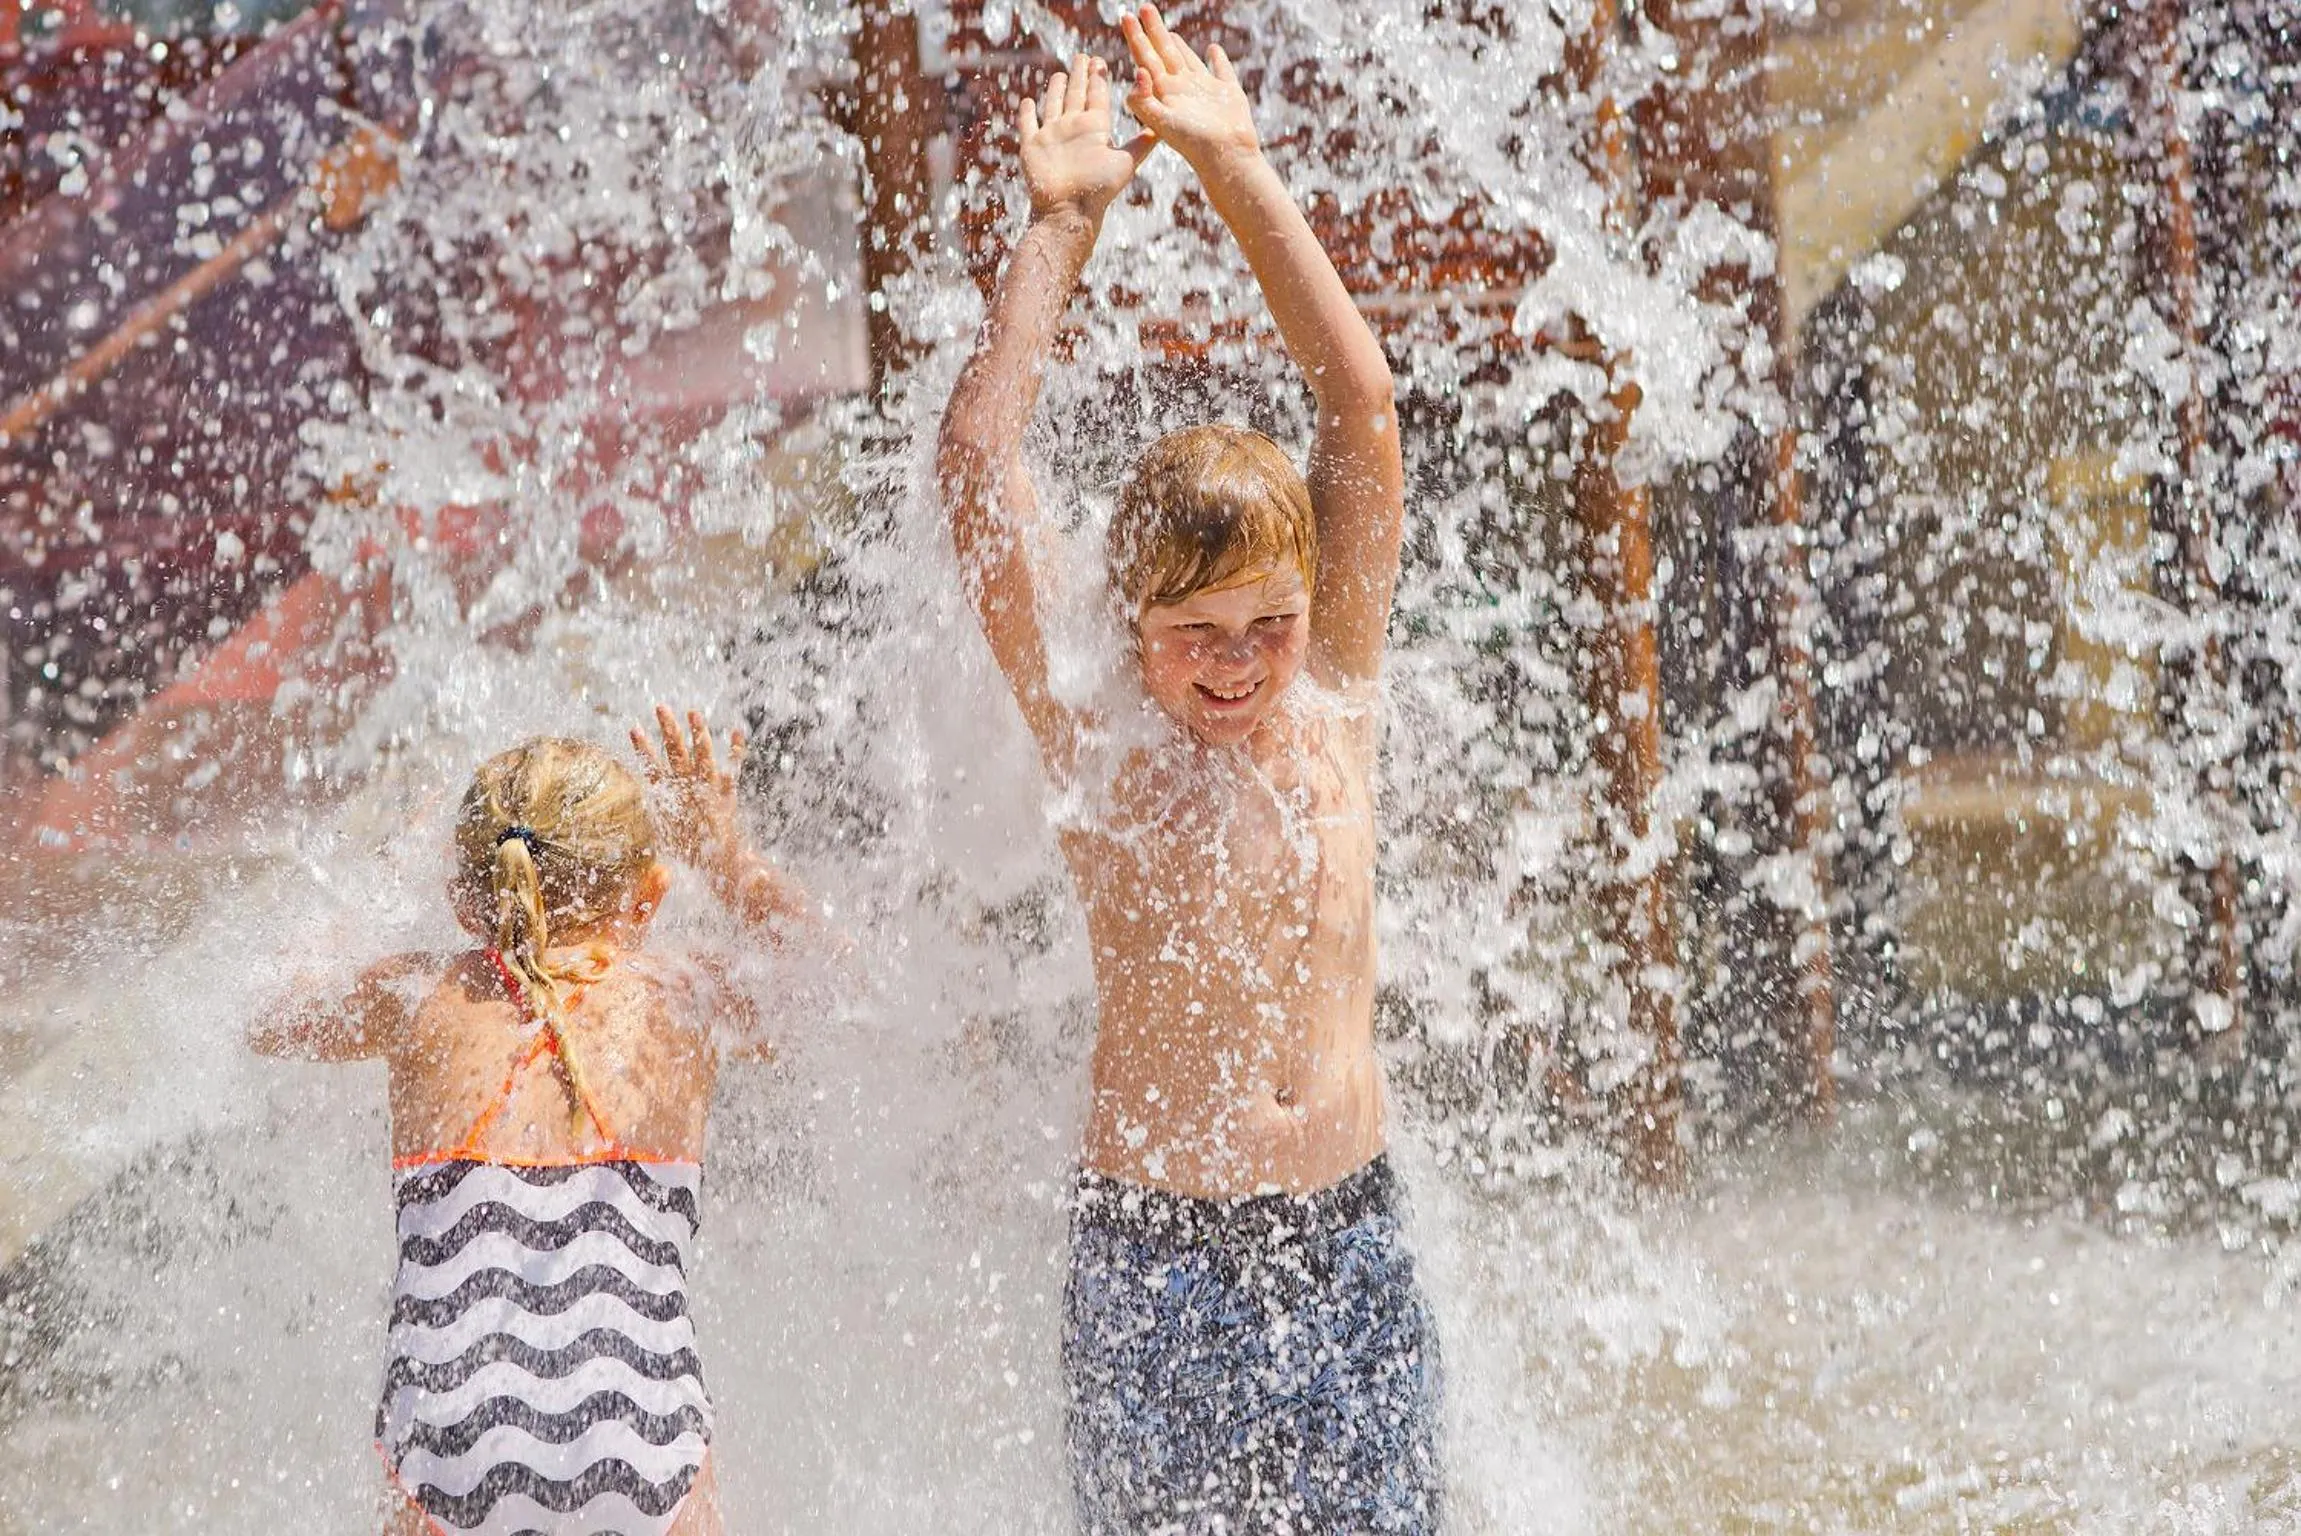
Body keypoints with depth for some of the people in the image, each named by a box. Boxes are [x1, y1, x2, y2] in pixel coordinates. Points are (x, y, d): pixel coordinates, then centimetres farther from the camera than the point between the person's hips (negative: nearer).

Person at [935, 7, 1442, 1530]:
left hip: (1350, 1237, 3)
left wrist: (1237, 163, 2)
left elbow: (1362, 400, 2)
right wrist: (1065, 220, -4)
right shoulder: (1097, 752, -4)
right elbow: (977, 458, -10)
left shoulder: (1333, 712, 3)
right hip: (1154, 1253, -3)